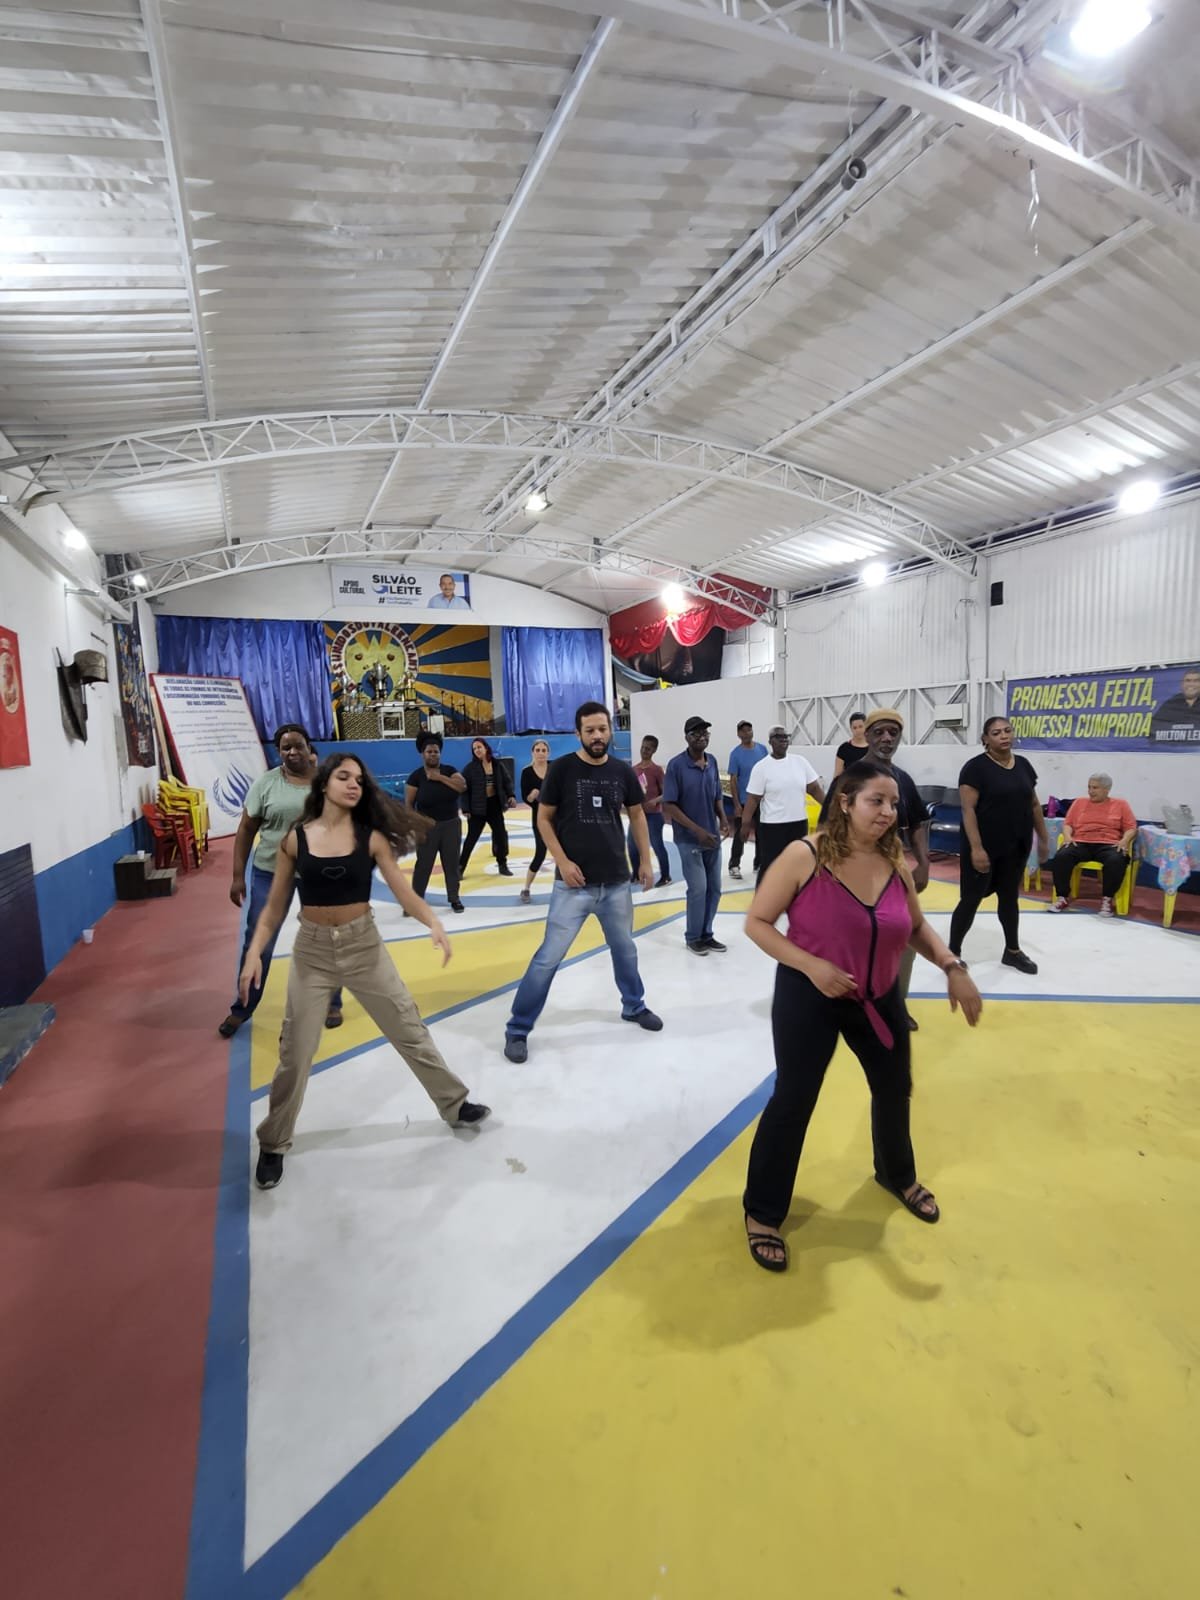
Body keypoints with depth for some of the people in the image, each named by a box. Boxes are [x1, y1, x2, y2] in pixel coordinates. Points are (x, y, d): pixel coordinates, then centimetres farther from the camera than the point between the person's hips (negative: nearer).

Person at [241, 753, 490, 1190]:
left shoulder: (370, 837, -6)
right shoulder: (295, 839, -5)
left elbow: (403, 890, -12)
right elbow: (275, 907, 1)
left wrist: (433, 923, -29)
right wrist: (254, 952, -10)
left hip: (363, 946, 0)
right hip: (312, 951, 0)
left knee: (410, 1032, 11)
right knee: (295, 1053, 8)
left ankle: (454, 1105, 31)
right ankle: (273, 1144, 31)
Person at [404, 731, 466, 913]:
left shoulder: (449, 771, 2)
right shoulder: (416, 776, -5)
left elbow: (462, 786, -16)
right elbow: (408, 804, -5)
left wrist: (439, 777, -17)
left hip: (451, 825, 2)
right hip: (428, 826, -2)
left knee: (452, 863, 9)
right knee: (423, 864, 4)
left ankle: (454, 898, 19)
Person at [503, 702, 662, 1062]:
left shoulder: (622, 772, 1)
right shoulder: (562, 768, -8)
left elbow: (637, 816, 13)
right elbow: (544, 819, -3)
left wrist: (646, 861, 11)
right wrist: (562, 861, -13)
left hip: (616, 882, 4)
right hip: (574, 883, -4)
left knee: (625, 949, 20)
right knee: (549, 957, -2)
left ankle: (634, 1006, 43)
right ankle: (517, 1029, 10)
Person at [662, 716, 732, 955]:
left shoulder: (712, 762, 4)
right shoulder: (676, 764, -14)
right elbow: (668, 805, -15)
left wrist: (723, 819, -5)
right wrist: (697, 830, -19)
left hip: (712, 837, 6)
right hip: (689, 839, -6)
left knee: (714, 888, 11)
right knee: (698, 888, -3)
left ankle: (706, 934, 28)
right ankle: (693, 937, 18)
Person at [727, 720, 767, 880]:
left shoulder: (762, 749, 1)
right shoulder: (735, 753, -9)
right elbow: (733, 780, -9)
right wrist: (736, 804, -13)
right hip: (743, 801, -4)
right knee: (740, 834, 1)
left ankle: (759, 864, 24)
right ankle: (734, 866, 11)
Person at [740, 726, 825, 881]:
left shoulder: (800, 761, 4)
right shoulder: (762, 767, -8)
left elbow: (814, 788, 7)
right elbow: (753, 798, -8)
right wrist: (746, 823, -10)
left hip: (799, 822, 5)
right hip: (772, 825, -4)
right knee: (769, 866, -1)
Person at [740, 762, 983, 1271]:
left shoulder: (895, 864, -6)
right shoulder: (804, 857, -22)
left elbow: (917, 928, 8)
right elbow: (756, 922, -18)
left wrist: (952, 967, -9)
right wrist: (811, 965, -28)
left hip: (879, 998, 6)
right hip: (809, 998, -6)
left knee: (894, 1089, 22)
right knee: (792, 1101, 0)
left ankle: (898, 1175, 55)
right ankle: (763, 1214, 22)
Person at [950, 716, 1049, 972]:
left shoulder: (1023, 765, 7)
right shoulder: (976, 767, -13)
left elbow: (1033, 805, 14)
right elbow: (968, 809, -17)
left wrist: (1043, 838, 14)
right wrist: (976, 848, -23)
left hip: (1016, 847, 6)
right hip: (984, 847, -6)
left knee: (1009, 897, 18)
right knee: (971, 899, 0)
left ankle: (1013, 951, 33)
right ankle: (953, 952, 12)